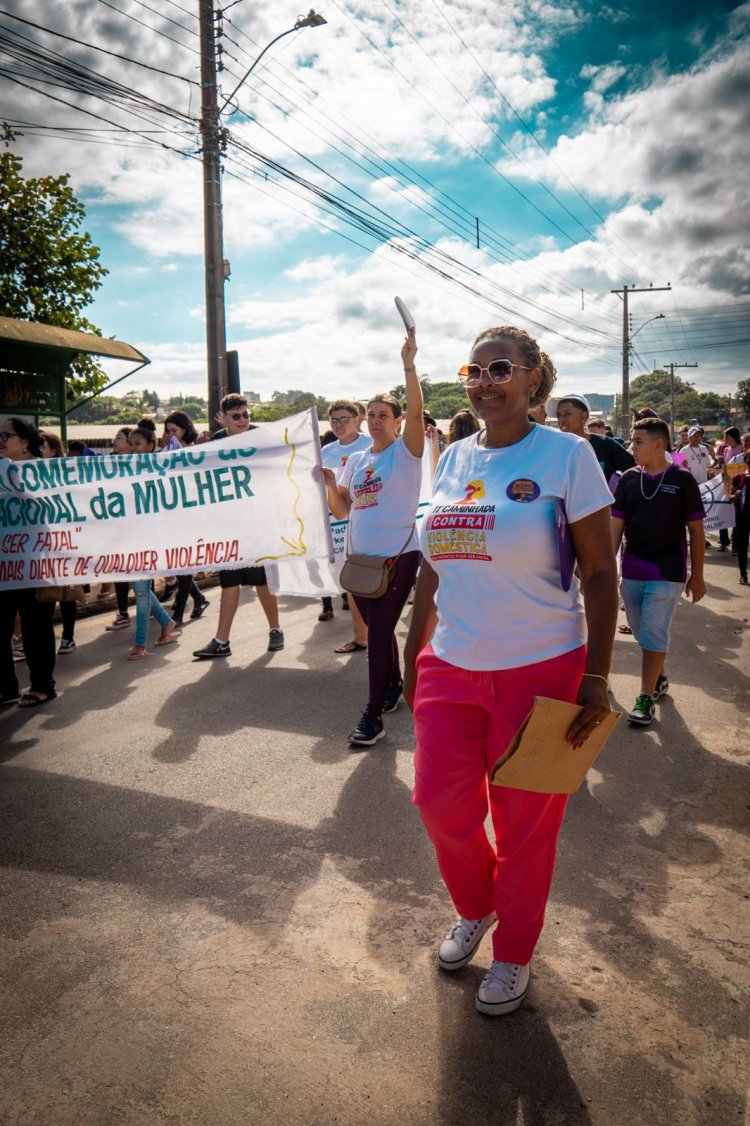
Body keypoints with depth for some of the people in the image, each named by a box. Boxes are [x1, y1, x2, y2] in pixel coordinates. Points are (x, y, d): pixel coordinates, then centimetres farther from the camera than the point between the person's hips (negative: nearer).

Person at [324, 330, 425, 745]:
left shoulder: (406, 451, -4)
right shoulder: (356, 460, 12)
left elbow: (415, 411, -22)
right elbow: (341, 511, 12)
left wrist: (408, 364, -30)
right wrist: (329, 484, -6)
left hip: (398, 555, -6)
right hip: (360, 556, 6)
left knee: (379, 633, -7)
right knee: (377, 630, 17)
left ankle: (373, 716, 0)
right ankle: (394, 685, 38)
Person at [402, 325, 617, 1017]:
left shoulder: (566, 454, -7)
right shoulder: (455, 458, 8)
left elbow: (601, 572, -8)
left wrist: (596, 679, -13)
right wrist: (414, 654, 14)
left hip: (538, 669, -5)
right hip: (450, 667, 5)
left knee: (524, 822, 9)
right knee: (440, 802, 10)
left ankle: (514, 953, 34)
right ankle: (476, 909, 41)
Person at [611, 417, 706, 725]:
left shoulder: (682, 480, -5)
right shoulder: (628, 479, 3)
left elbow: (696, 530, -1)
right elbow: (616, 526, 4)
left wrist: (697, 576, -1)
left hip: (667, 572, -4)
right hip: (632, 570, 4)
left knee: (654, 635, -5)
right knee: (643, 633, 14)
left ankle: (646, 698, 3)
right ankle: (659, 678, 36)